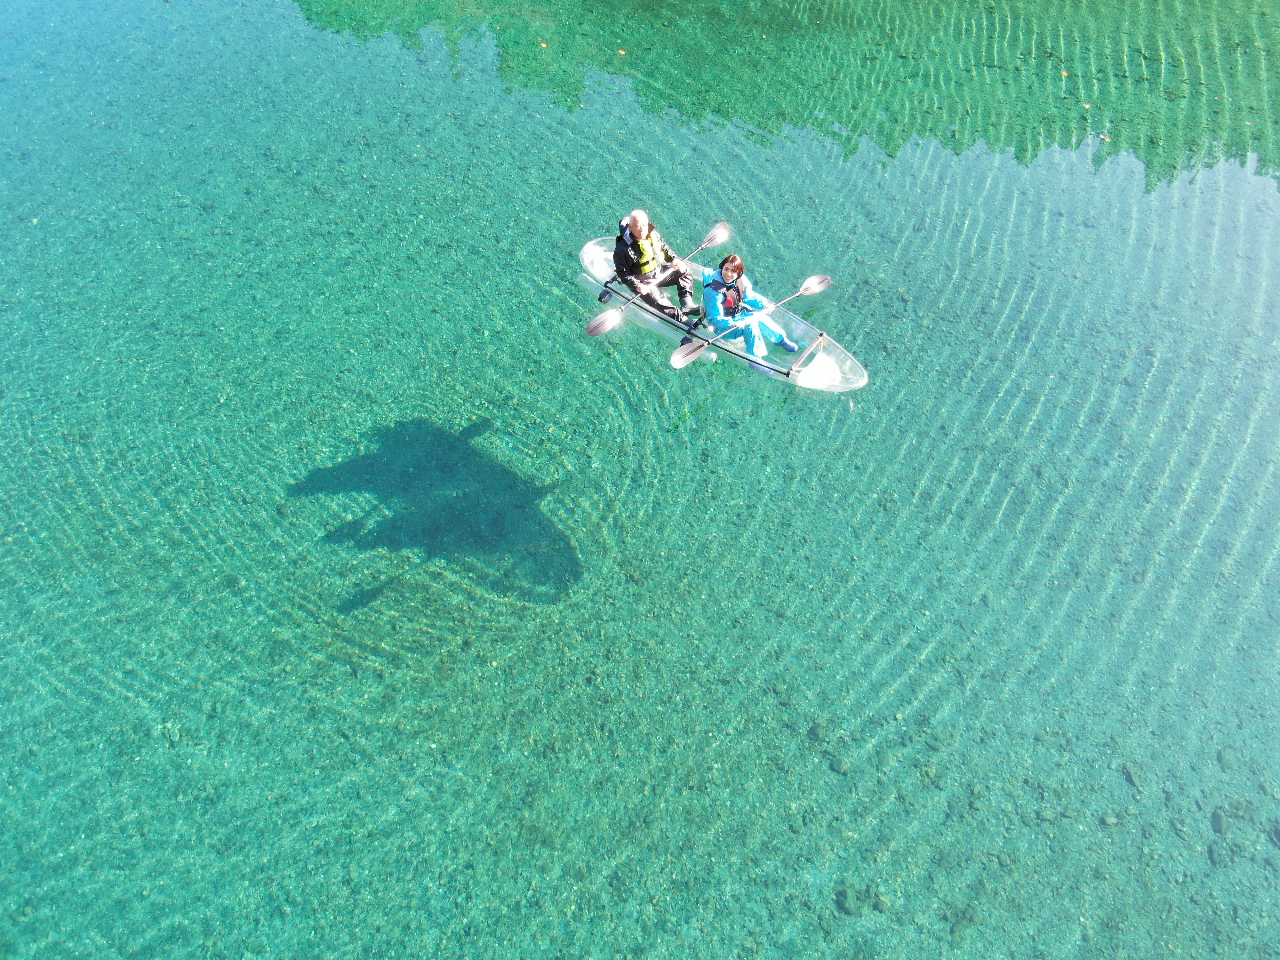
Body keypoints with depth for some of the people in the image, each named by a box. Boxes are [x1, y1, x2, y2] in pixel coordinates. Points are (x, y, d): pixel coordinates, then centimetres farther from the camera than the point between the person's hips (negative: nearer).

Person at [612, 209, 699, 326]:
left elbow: (665, 249, 14)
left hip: (659, 272, 7)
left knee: (685, 271, 4)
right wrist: (637, 286, -31)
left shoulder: (653, 235, -4)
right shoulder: (623, 249, -24)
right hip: (643, 282, -7)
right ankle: (681, 319, -33)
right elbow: (623, 273, -20)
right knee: (658, 300, -29)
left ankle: (687, 304, -6)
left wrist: (674, 259, -2)